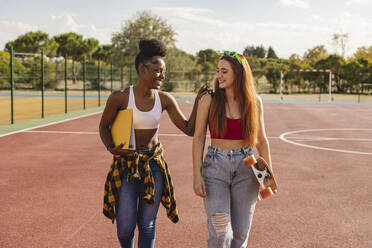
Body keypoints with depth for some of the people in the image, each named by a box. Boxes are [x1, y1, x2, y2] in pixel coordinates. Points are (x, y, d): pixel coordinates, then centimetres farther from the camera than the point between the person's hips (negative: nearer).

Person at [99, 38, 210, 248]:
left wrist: (198, 101, -12)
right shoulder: (120, 98, -12)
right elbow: (104, 126, 2)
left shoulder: (165, 99, -3)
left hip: (154, 163, 2)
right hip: (126, 163, -2)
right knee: (125, 226, 0)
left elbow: (189, 129, -1)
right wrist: (111, 148, -16)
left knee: (147, 224, 7)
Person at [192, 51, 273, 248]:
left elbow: (261, 140, 10)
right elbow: (198, 137, -2)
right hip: (215, 167, -2)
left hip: (245, 168, 2)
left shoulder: (254, 102, 3)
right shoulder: (209, 100, -2)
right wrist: (197, 175, -9)